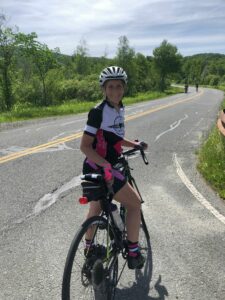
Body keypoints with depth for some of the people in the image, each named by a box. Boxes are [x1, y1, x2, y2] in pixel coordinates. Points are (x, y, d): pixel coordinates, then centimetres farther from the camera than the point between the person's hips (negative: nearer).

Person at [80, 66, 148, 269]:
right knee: (134, 203, 0)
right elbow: (85, 146, -22)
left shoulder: (120, 109, 6)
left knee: (96, 207, 23)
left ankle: (89, 249, 44)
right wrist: (106, 165, -32)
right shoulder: (98, 112, -20)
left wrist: (134, 144, 19)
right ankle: (133, 254, 14)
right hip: (98, 170, -9)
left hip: (106, 168, 9)